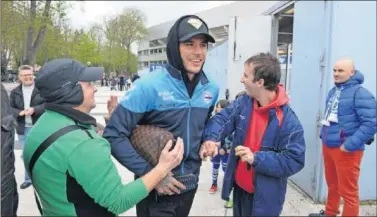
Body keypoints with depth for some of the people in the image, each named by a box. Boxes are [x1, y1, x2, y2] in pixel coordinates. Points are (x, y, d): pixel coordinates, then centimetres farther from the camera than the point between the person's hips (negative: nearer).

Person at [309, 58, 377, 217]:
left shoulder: (360, 93, -16)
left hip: (346, 150, -8)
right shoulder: (333, 91, 10)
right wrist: (323, 135, 14)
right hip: (328, 146, 8)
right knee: (332, 184, 24)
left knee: (348, 191, 4)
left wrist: (350, 145, -24)